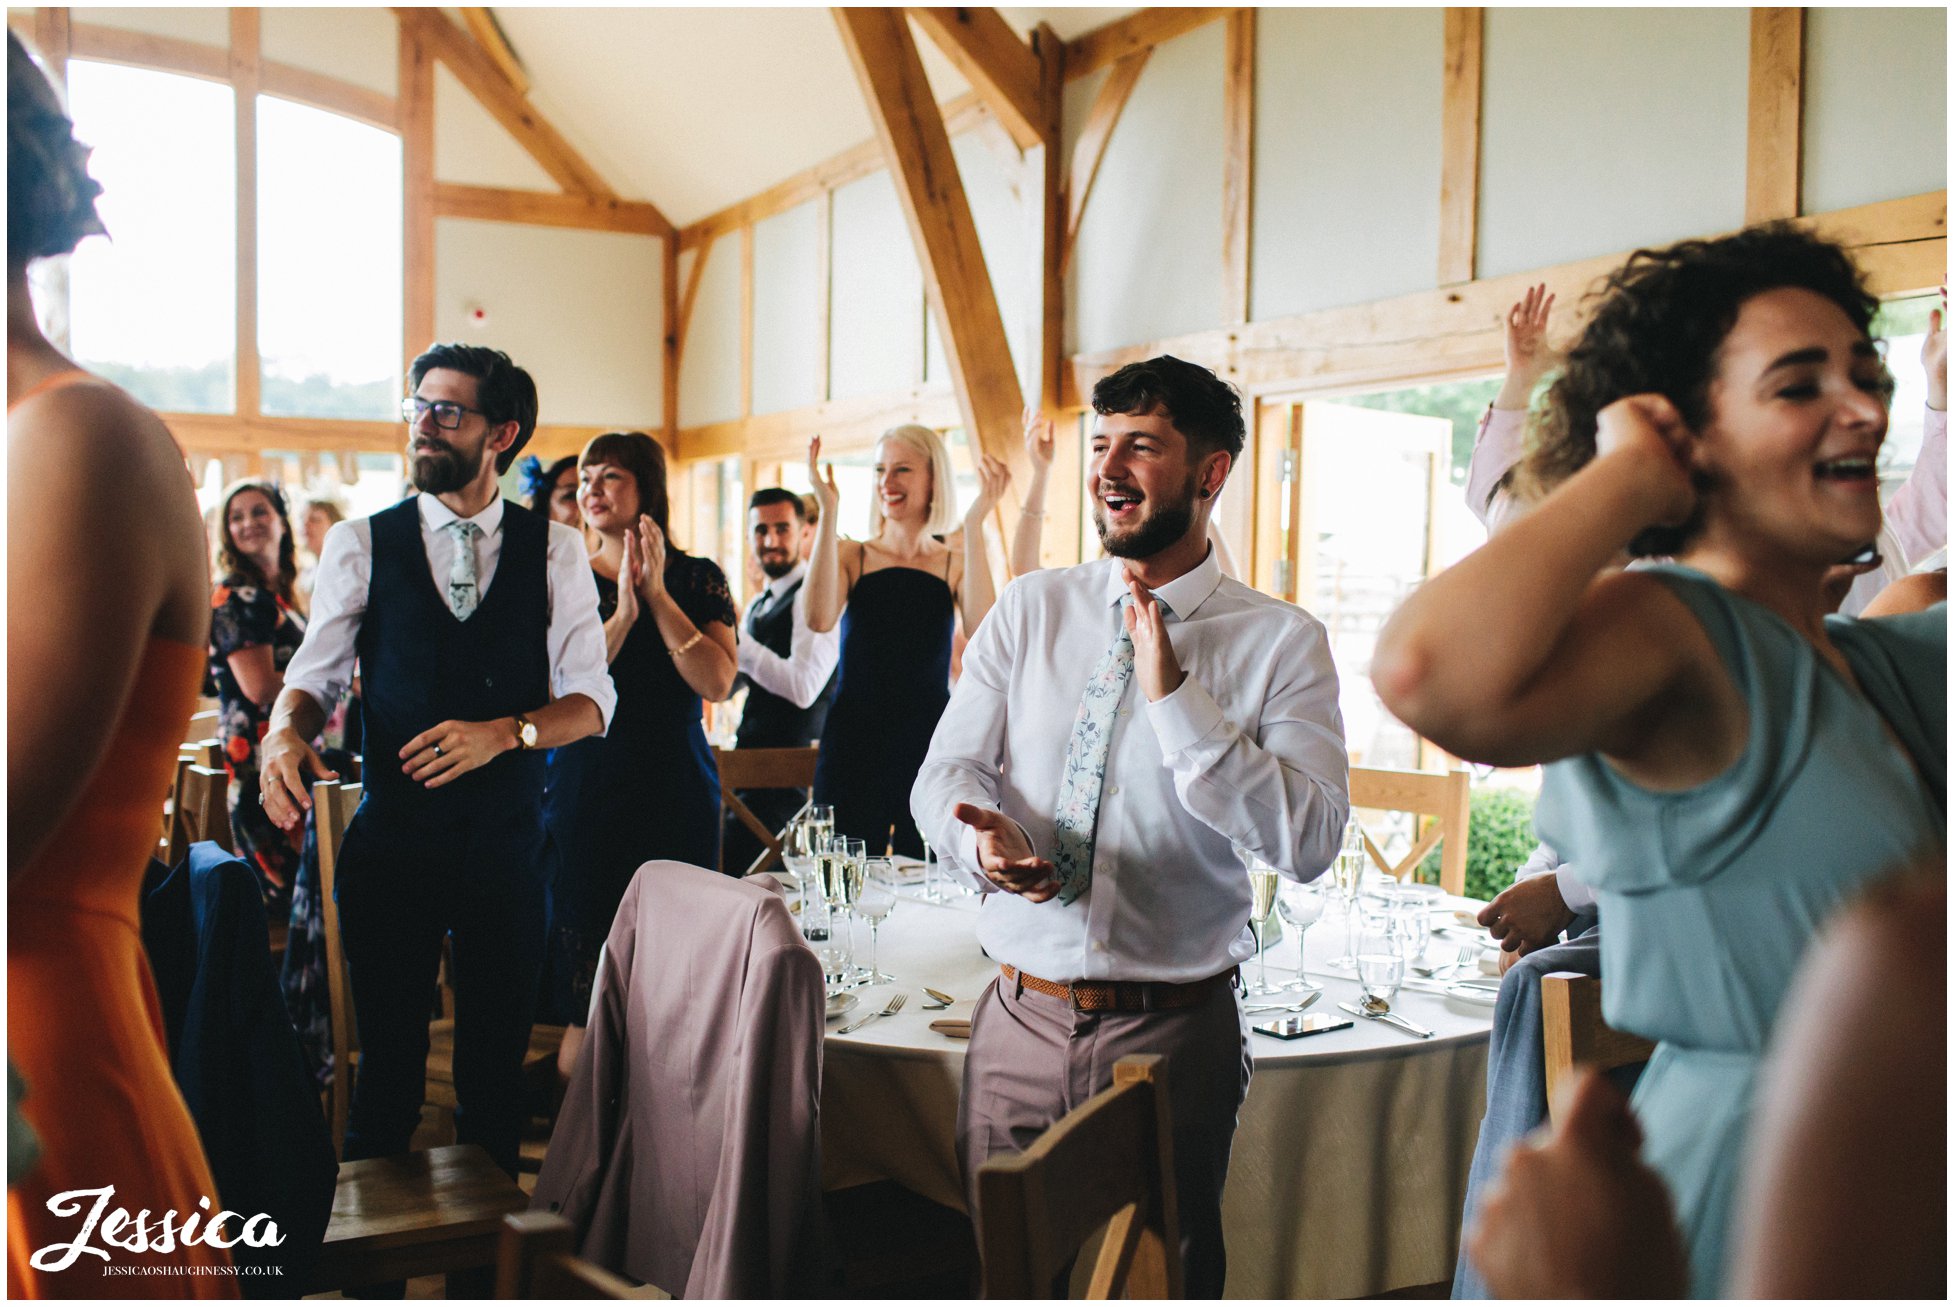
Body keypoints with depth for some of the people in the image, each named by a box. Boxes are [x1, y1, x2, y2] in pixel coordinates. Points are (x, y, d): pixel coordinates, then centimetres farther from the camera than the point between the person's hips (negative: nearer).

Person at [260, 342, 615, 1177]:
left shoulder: (553, 550, 3)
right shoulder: (361, 544, 3)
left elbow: (591, 699, 0)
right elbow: (314, 676, 3)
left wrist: (505, 731, -18)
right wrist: (286, 733, -19)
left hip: (508, 842, 1)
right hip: (393, 835, 0)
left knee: (497, 1061, 11)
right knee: (386, 1060, 6)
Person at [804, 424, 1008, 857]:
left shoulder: (956, 564, 5)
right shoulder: (852, 555, 6)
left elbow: (983, 632, -15)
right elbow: (819, 618, -14)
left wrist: (973, 526, -16)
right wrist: (828, 512, -15)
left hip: (929, 744, 0)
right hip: (853, 744, 0)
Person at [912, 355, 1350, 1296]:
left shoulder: (1282, 642, -5)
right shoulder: (1031, 608, 6)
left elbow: (1309, 841, -15)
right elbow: (947, 773, 2)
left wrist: (1175, 696, -20)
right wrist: (985, 839, -21)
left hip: (1173, 1032, -3)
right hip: (1020, 1015, 3)